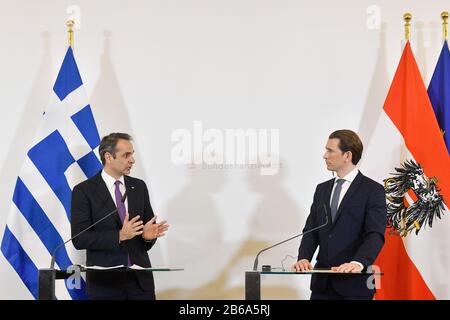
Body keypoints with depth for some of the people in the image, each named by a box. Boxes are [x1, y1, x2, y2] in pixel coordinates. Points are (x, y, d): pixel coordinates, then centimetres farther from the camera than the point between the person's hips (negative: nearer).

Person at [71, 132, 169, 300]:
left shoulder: (139, 186, 9)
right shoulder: (84, 191, -4)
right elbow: (79, 238, -11)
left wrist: (149, 234, -9)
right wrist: (119, 236, -20)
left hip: (140, 278, 4)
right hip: (105, 280, -3)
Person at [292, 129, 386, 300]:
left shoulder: (373, 190, -4)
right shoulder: (322, 189, 15)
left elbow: (375, 235, -14)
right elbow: (311, 231, 11)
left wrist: (358, 263, -31)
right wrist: (304, 258, -8)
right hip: (322, 283, 5)